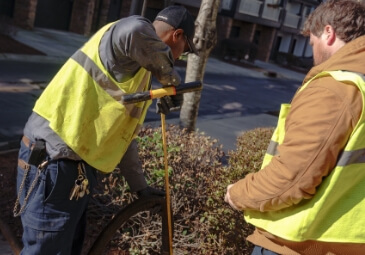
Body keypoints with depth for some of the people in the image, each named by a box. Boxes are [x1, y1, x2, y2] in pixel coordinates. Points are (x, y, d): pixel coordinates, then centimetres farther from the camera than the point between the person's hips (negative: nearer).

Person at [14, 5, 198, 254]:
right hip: (52, 162, -10)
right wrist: (172, 80, -21)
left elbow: (123, 133, 22)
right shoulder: (137, 33, -12)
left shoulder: (138, 71, 17)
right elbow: (133, 32, -40)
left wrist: (139, 185, 26)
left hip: (76, 164, 10)